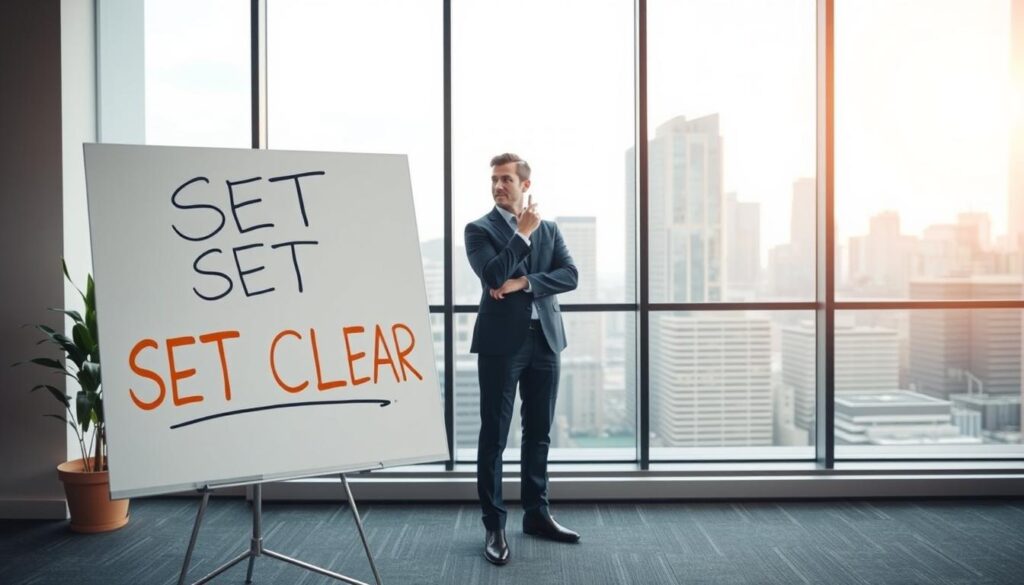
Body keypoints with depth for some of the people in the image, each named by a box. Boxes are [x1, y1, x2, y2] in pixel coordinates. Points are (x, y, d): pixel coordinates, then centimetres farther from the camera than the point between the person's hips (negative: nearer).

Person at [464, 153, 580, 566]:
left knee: (539, 434, 12)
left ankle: (536, 514, 24)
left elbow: (570, 276, 0)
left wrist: (524, 282, -12)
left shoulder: (549, 229, 14)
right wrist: (523, 233, -11)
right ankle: (494, 526, 6)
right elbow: (493, 275, -16)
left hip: (545, 340, 4)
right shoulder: (479, 229, 1)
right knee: (493, 436, -1)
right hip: (501, 342, -4)